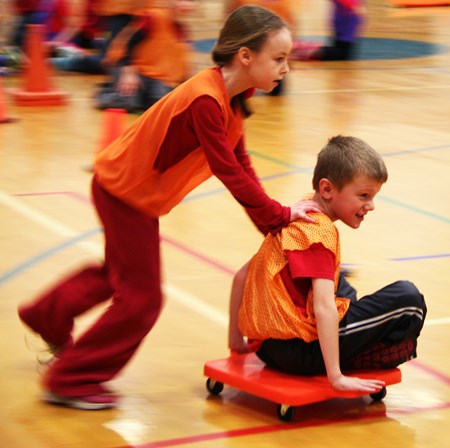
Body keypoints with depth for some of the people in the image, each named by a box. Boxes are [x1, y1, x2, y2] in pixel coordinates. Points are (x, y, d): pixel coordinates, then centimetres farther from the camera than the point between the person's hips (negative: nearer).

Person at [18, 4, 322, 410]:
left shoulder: (233, 95, -3)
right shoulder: (205, 100, -32)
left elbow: (241, 163, 1)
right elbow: (229, 173, -30)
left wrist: (268, 221, -4)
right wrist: (279, 216, -23)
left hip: (136, 189, 10)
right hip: (125, 189, -10)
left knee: (119, 273, 28)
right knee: (141, 297, -2)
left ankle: (47, 317, 50)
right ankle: (71, 381, 11)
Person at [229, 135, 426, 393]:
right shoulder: (320, 231, -15)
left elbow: (242, 276, 17)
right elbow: (324, 307, -25)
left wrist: (236, 340, 22)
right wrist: (337, 377, -27)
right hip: (298, 348, -9)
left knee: (340, 285, 36)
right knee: (408, 298, -11)